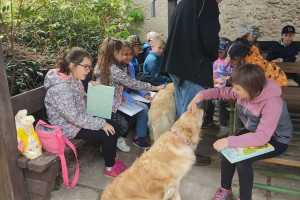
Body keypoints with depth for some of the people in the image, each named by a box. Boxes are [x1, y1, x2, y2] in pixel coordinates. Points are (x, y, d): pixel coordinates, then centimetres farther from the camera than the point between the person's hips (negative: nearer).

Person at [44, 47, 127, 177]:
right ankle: (110, 168, 8)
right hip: (68, 127, -9)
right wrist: (101, 123, -23)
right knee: (109, 133, -13)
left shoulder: (73, 78, -1)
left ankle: (110, 159, 19)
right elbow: (75, 117, -29)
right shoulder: (61, 88, -29)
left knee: (113, 126, 2)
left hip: (78, 118, 9)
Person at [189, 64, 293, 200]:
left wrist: (229, 141, -44)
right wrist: (200, 96, -22)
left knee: (242, 160, -27)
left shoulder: (272, 103, -37)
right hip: (254, 132, 6)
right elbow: (221, 92, -4)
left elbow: (262, 137, -41)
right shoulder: (245, 92, -17)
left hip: (276, 140, -6)